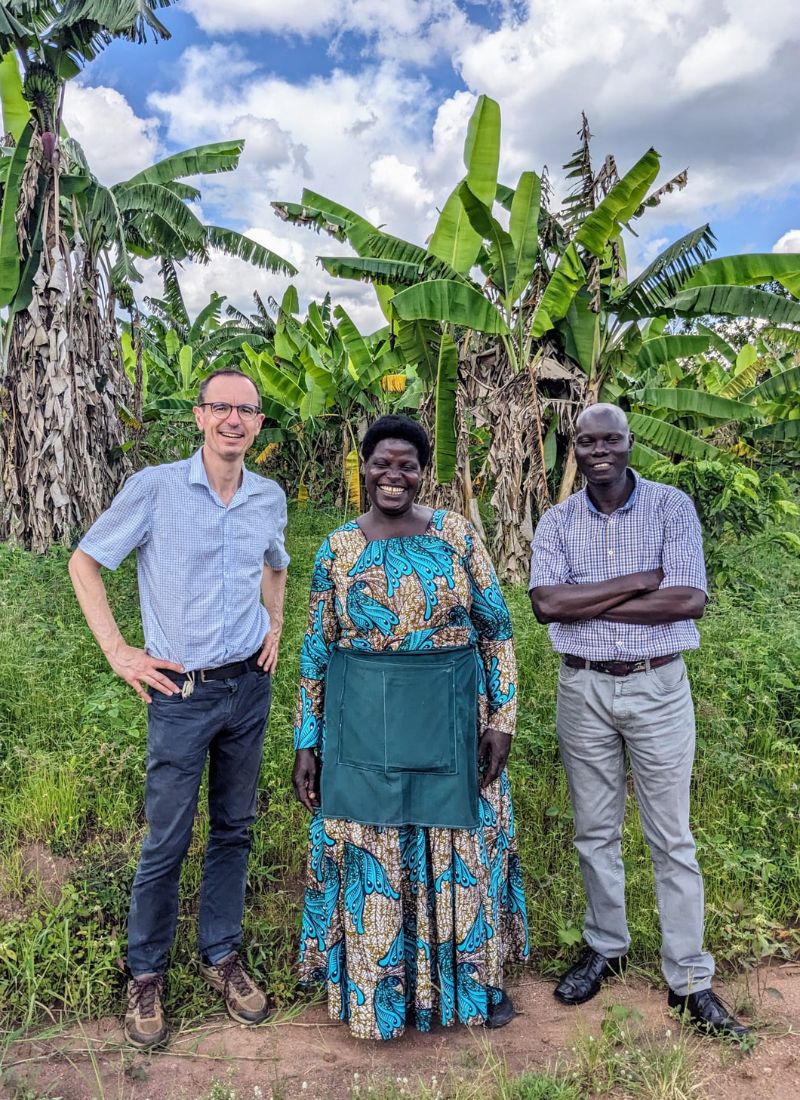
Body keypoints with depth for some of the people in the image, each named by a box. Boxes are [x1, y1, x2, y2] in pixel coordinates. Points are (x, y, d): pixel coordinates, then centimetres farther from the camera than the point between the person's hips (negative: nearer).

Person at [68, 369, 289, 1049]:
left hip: (250, 686, 4)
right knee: (167, 842, 6)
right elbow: (85, 562, -2)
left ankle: (222, 955, 34)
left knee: (234, 829, 15)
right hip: (180, 692, -4)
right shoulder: (155, 488, -10)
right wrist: (117, 651, -7)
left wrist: (275, 624, 9)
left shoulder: (270, 500, 3)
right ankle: (146, 973, 28)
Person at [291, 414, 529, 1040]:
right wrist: (307, 743, 2)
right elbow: (317, 651, 3)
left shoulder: (456, 535, -3)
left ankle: (477, 976, 39)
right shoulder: (338, 548, -1)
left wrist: (502, 717, -4)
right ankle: (381, 987, 36)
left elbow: (496, 628, 1)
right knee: (371, 854, 11)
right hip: (363, 728, 1)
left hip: (449, 721, 0)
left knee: (461, 848, 13)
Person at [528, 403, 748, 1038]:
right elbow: (545, 604, -14)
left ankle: (690, 979, 21)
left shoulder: (672, 507, -4)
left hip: (658, 687, -2)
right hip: (584, 689, 2)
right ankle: (606, 949, 34)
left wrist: (587, 603, -15)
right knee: (595, 832, 14)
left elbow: (690, 599, -17)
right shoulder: (557, 522, 1)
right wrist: (639, 581, -17)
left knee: (671, 838, 7)